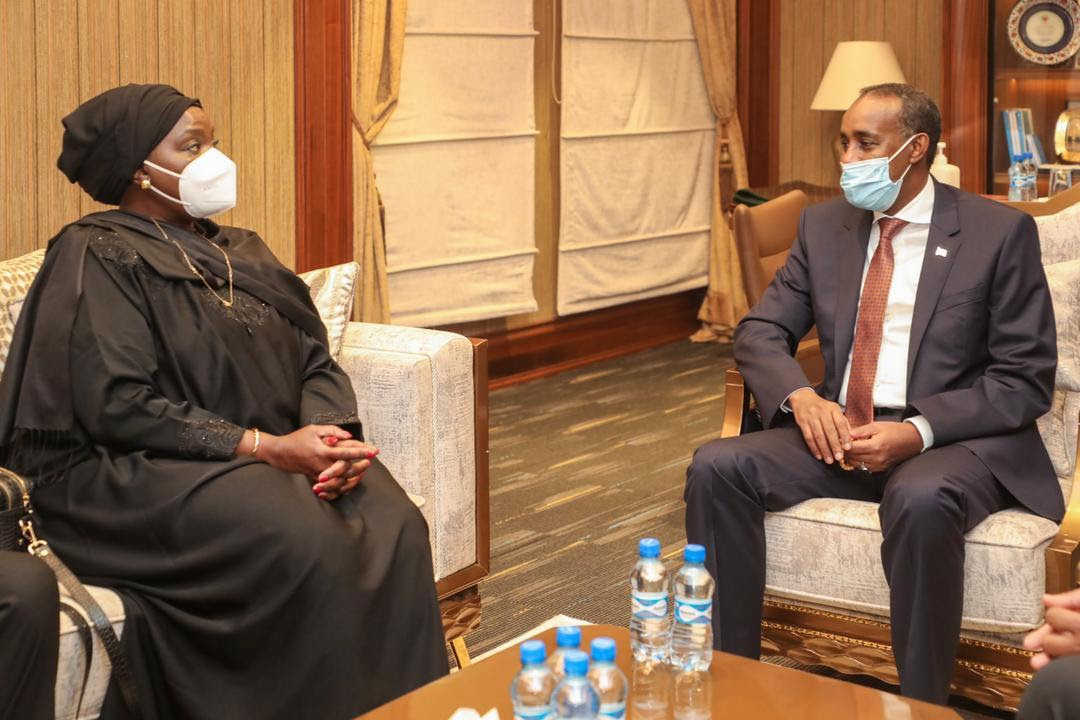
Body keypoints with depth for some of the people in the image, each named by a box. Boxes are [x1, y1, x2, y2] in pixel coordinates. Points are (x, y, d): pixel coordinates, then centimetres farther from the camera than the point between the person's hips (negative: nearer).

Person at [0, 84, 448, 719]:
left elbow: (315, 360, 12)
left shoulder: (240, 253, 19)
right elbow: (117, 406, -16)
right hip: (134, 476, -6)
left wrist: (331, 432, -12)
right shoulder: (97, 257, -4)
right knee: (307, 541, -32)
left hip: (273, 452, 6)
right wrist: (264, 446, -20)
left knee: (394, 524, -22)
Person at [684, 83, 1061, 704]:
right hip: (840, 430, 5)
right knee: (717, 467, -19)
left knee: (922, 500, -38)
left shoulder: (1001, 233, -4)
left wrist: (919, 431, -21)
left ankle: (923, 704, -21)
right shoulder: (825, 224, 11)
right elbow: (761, 331, 11)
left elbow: (1027, 379, -6)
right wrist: (801, 397, -13)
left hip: (954, 441, -5)